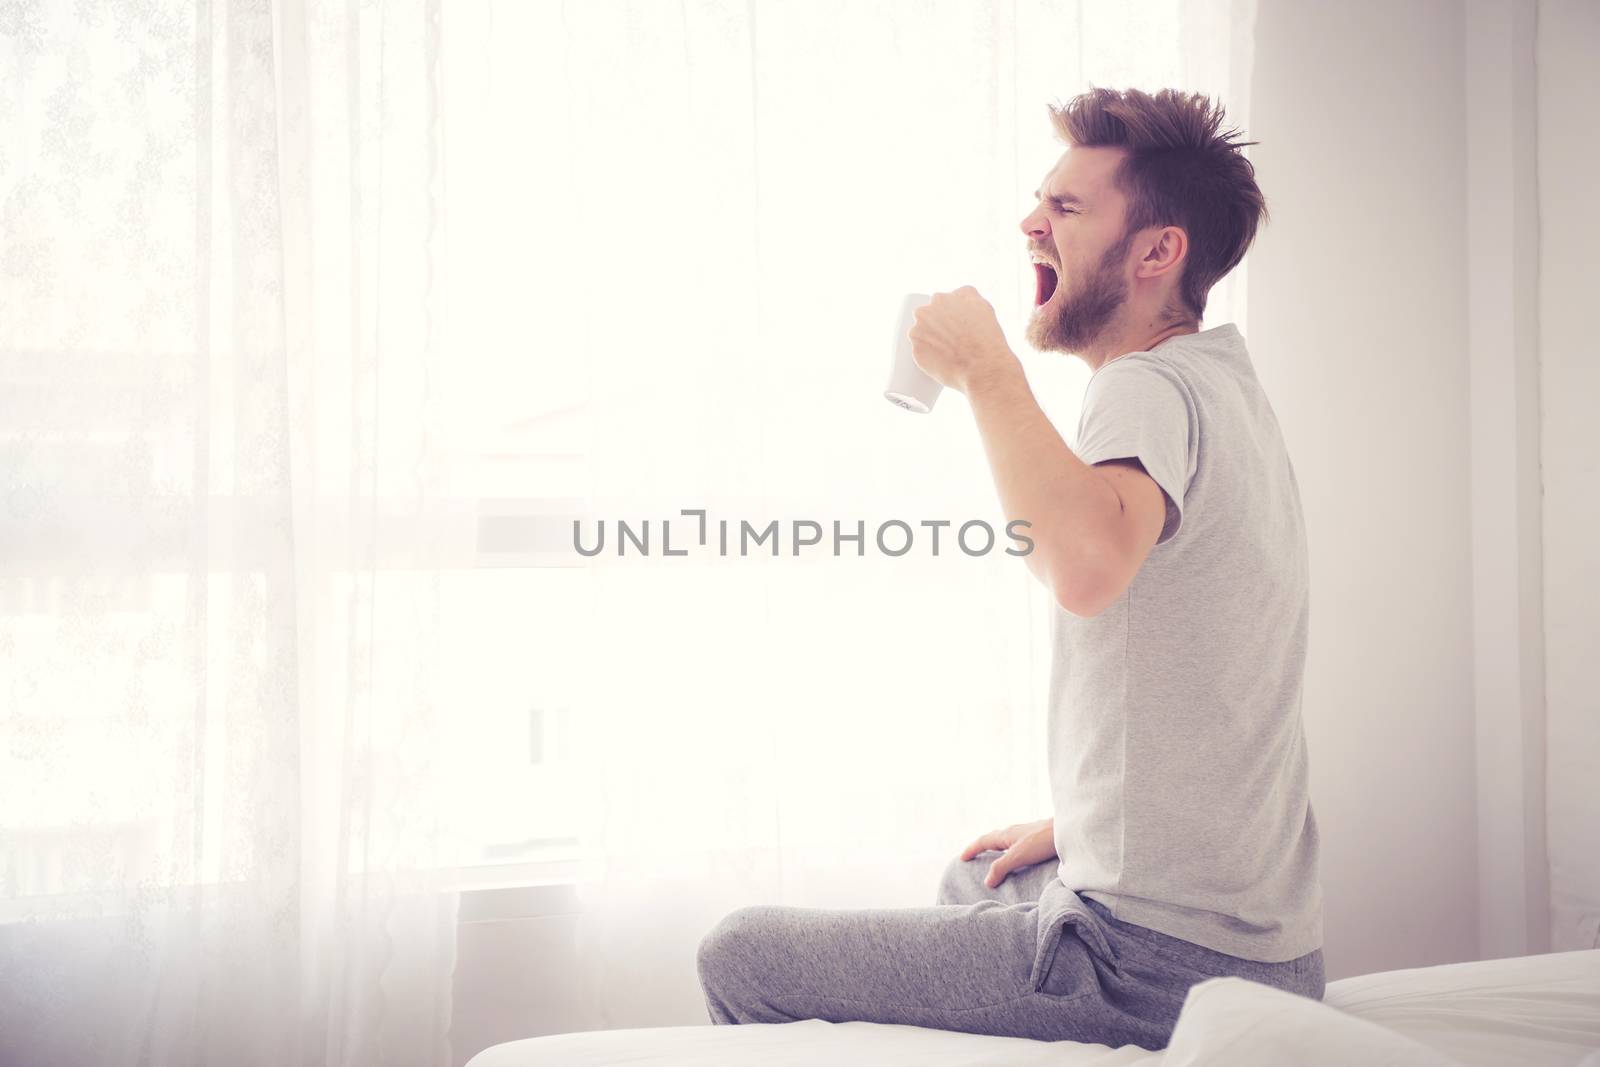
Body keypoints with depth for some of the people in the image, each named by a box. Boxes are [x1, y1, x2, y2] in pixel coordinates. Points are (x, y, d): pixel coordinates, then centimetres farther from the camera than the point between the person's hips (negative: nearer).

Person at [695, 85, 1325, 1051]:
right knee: (969, 881, 39)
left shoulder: (1152, 389, -18)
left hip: (1156, 970, -11)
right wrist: (1074, 827, 25)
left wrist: (988, 371, -26)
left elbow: (1085, 566, -42)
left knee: (740, 957, -5)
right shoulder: (1229, 387, 14)